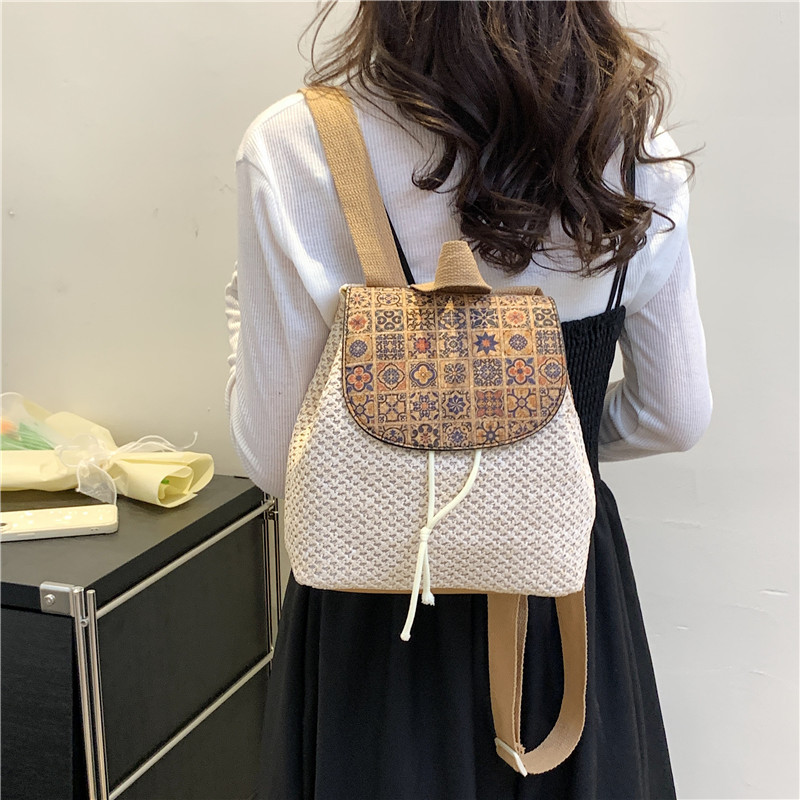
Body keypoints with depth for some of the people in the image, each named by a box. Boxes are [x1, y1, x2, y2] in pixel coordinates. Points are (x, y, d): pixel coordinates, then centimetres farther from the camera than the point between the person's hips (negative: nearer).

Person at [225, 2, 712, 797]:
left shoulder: (296, 148, -20)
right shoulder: (635, 138, -9)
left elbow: (272, 457, -14)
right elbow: (676, 417, 0)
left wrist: (246, 312, 3)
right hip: (574, 594, 3)